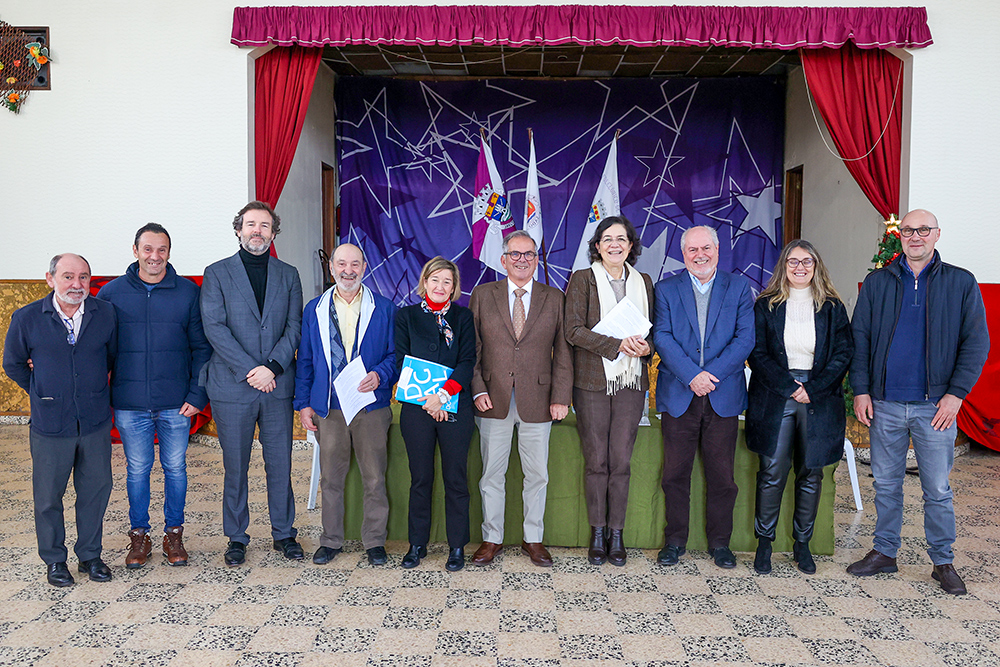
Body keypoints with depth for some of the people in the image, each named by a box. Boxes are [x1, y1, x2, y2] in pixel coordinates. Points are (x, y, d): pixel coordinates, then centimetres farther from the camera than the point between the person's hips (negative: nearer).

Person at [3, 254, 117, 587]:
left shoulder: (105, 313, -3)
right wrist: (43, 394, 9)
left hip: (96, 423, 1)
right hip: (50, 425, -1)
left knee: (96, 490, 11)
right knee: (48, 496, 10)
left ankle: (90, 555, 29)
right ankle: (54, 560, 28)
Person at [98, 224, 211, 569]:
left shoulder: (188, 292, 0)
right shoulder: (112, 293, 2)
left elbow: (202, 348, 1)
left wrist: (198, 395, -5)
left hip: (176, 405, 0)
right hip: (130, 405, 1)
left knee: (175, 468, 9)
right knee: (137, 470, 10)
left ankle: (173, 534, 25)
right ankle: (139, 535, 26)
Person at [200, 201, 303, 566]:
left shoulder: (288, 275, 10)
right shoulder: (216, 273, 3)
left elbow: (294, 327, 3)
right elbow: (214, 327, -7)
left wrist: (272, 367, -12)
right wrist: (251, 370, -14)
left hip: (278, 385, 2)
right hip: (232, 386, -2)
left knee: (280, 464, 9)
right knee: (235, 467, 8)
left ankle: (283, 533, 24)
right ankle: (237, 538, 22)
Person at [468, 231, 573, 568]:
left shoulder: (554, 298, 6)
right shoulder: (483, 295, 6)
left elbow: (563, 351, 4)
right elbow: (471, 348, 4)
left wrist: (561, 397, -4)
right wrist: (477, 390, -6)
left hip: (537, 402, 0)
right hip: (493, 400, 0)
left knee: (537, 475, 8)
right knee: (492, 474, 8)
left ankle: (533, 539, 24)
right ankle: (491, 539, 23)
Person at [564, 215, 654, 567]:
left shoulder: (643, 282, 13)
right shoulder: (582, 279, 1)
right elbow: (574, 330, -8)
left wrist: (646, 346, -6)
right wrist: (617, 344, -18)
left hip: (631, 382, 3)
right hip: (592, 382, -2)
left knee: (621, 461, 4)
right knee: (596, 461, 3)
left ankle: (616, 533, 16)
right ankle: (597, 533, 17)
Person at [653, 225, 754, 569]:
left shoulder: (738, 287, 6)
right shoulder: (666, 289, 5)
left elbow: (745, 338, -3)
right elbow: (662, 337, -6)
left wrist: (711, 374, -14)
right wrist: (692, 375, -17)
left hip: (724, 395, 0)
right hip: (678, 395, 0)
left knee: (722, 475, 7)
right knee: (675, 474, 5)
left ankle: (720, 543, 23)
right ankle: (675, 541, 20)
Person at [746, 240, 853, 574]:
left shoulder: (832, 308, 7)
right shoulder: (766, 305, 5)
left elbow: (843, 354, 2)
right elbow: (757, 354, -1)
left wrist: (812, 390, -9)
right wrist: (790, 387, -11)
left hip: (820, 400, 1)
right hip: (774, 399, -1)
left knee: (811, 474, 6)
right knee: (772, 473, -2)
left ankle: (802, 544, 18)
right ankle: (764, 542, 10)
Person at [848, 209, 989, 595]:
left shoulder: (962, 283, 4)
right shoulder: (877, 282, 7)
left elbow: (976, 342, 2)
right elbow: (860, 339, 7)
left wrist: (956, 393, -7)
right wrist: (861, 390, -1)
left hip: (935, 405, -1)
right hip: (885, 403, 2)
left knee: (938, 489, 6)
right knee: (886, 484, 11)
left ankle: (943, 562, 21)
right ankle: (884, 553, 25)